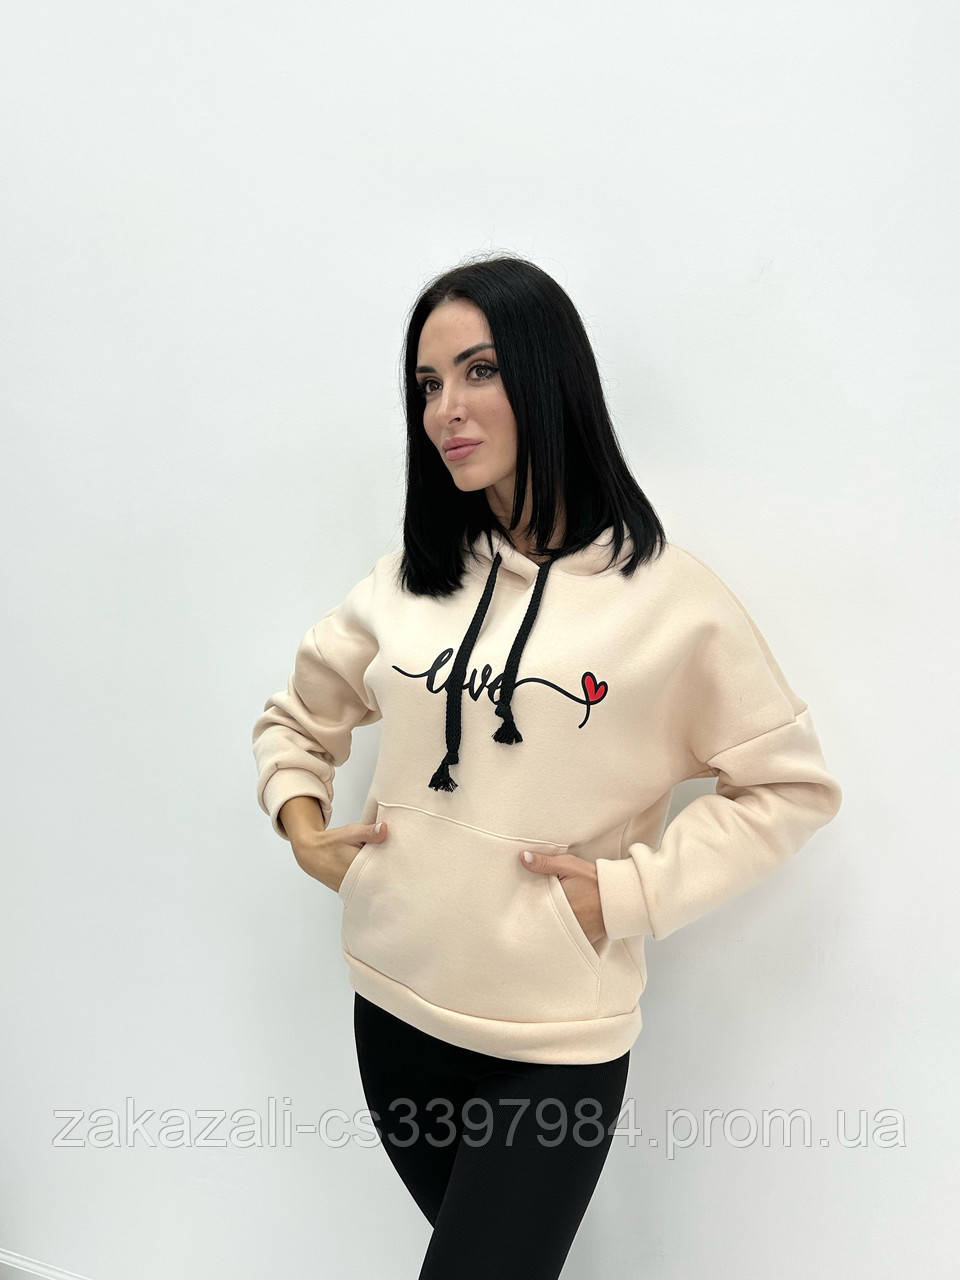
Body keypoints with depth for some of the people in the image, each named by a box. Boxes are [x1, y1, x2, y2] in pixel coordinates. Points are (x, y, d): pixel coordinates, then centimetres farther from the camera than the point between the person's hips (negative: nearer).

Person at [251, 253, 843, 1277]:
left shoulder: (668, 595, -11)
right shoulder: (409, 578, 2)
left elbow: (791, 784, -5)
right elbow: (298, 717, 15)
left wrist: (631, 890, -14)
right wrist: (302, 823, -2)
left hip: (555, 1043, -4)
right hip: (393, 1005, 5)